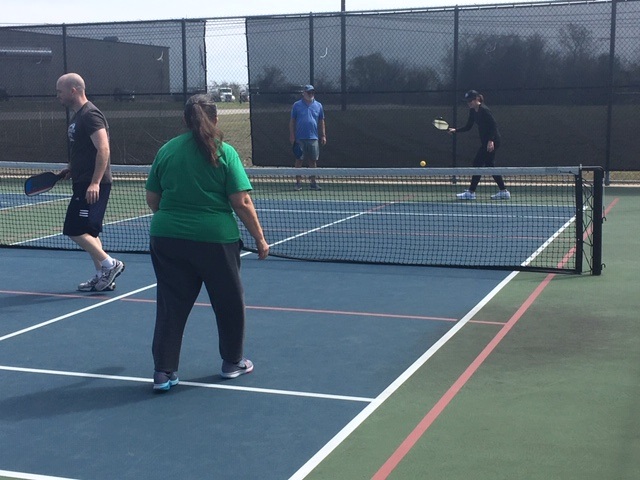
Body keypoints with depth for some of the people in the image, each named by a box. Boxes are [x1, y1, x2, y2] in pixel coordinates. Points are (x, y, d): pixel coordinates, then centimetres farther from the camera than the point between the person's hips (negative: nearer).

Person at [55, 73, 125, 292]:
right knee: (87, 231, 12)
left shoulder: (90, 115, -14)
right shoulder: (77, 116, 16)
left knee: (76, 230, -12)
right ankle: (103, 276, 17)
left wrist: (95, 182, -29)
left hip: (93, 185, -10)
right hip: (83, 183, 10)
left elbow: (103, 149, -23)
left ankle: (110, 265, -4)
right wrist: (73, 169, 12)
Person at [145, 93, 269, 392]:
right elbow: (242, 203, -10)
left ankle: (163, 372, 8)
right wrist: (260, 239, -1)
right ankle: (232, 362, 30)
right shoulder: (224, 153, -6)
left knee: (171, 307, 10)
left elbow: (152, 199, 11)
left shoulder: (166, 150, 4)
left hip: (167, 237, 3)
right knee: (229, 303, 17)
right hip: (215, 240, -3)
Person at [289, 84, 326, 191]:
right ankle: (298, 182, 6)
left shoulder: (318, 105, 10)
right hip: (300, 138, -2)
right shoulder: (297, 105, 3)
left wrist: (323, 135, 7)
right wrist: (292, 135, -2)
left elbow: (321, 122, 13)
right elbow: (292, 121, 4)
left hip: (313, 138, 2)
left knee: (313, 161, 5)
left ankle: (313, 182, 12)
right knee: (299, 160, 1)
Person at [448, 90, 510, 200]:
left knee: (478, 163, -7)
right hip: (485, 141, 10)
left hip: (491, 141, -10)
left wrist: (491, 141, -28)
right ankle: (504, 191, 16)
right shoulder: (473, 111, 9)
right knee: (490, 166, 12)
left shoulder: (484, 110, -18)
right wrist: (456, 130, 2)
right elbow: (468, 127, 15)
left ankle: (471, 192, -2)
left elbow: (494, 126, -21)